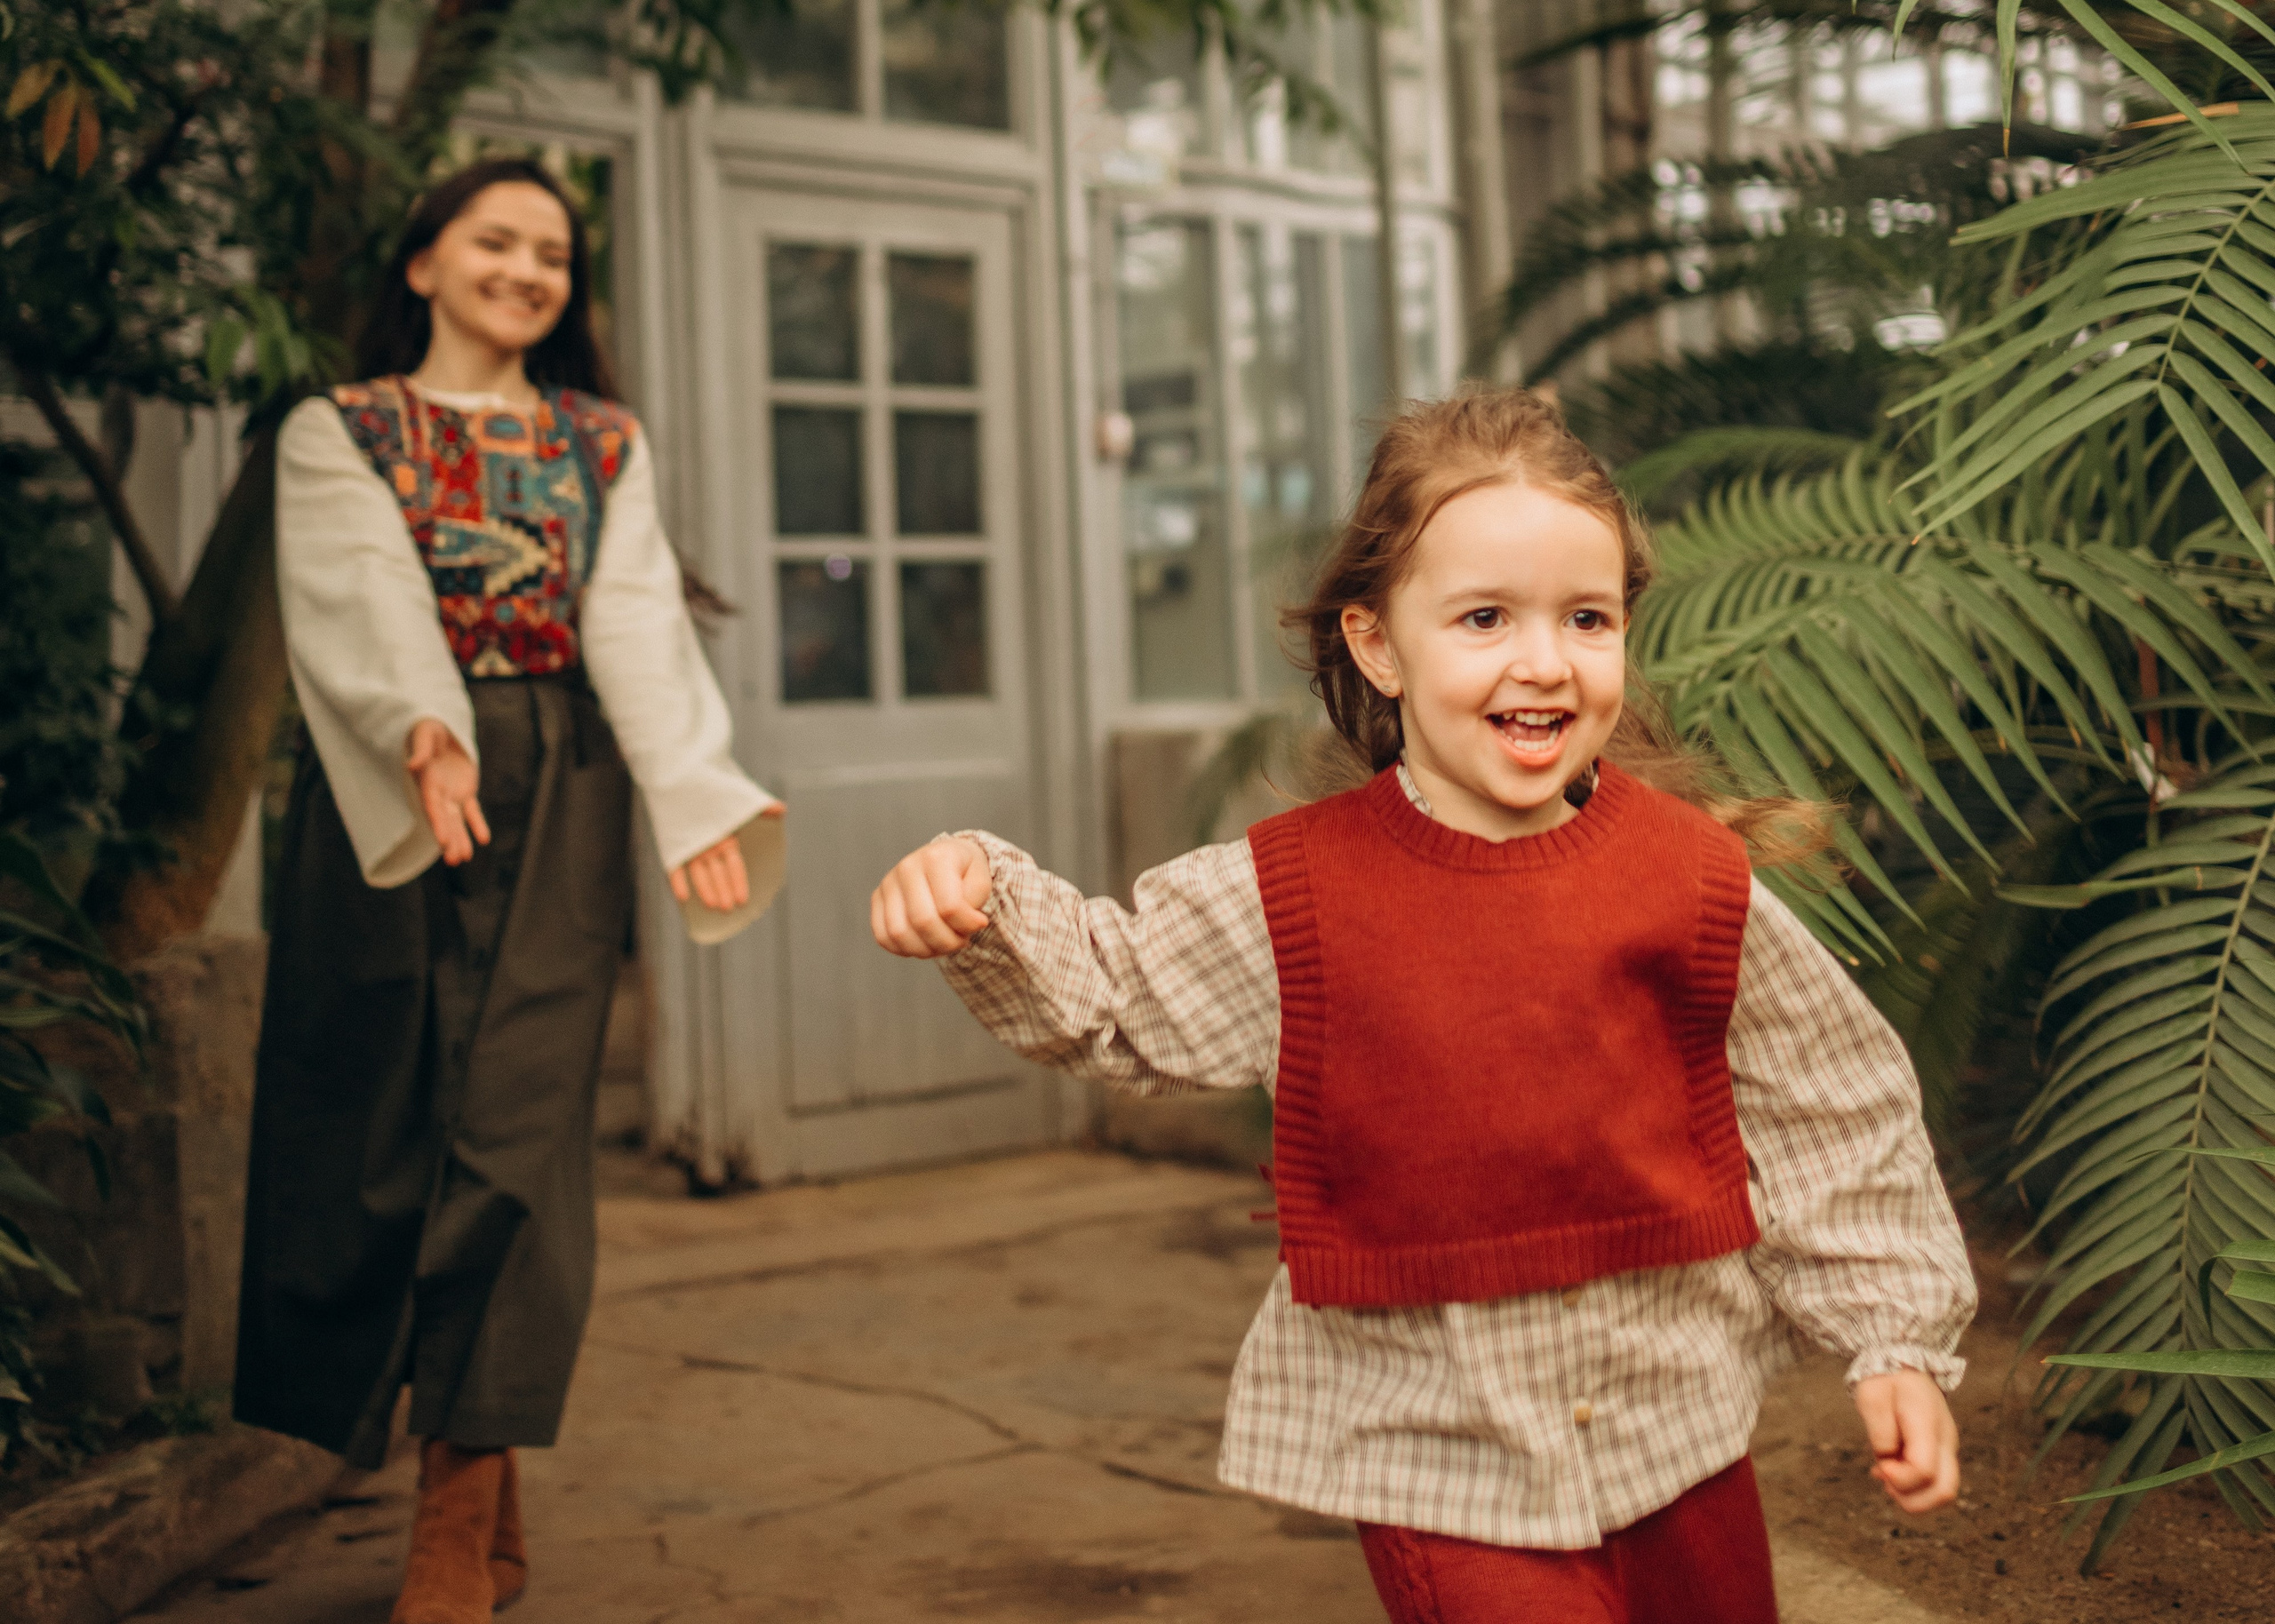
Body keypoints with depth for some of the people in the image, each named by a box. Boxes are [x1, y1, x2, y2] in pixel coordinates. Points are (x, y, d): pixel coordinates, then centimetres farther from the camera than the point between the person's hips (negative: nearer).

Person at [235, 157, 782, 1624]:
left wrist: (698, 805, -16)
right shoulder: (337, 435, 8)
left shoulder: (607, 442, 14)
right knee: (382, 1131, 0)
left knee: (513, 1134, -6)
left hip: (556, 804, 1)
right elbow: (368, 597, -10)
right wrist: (425, 731, -32)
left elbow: (640, 624, 0)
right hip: (385, 797, 0)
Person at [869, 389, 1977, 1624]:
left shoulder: (1694, 883, -7)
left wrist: (1898, 1339, 6)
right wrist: (981, 899, -11)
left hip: (1677, 1427, 2)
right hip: (1436, 1454, -2)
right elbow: (1106, 993, 6)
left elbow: (1833, 1125, 3)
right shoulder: (1285, 897, -9)